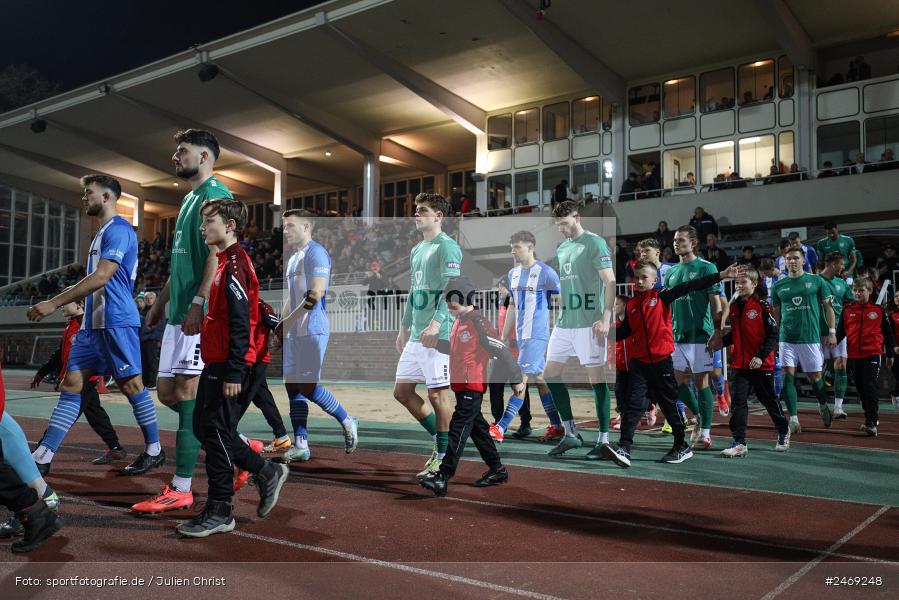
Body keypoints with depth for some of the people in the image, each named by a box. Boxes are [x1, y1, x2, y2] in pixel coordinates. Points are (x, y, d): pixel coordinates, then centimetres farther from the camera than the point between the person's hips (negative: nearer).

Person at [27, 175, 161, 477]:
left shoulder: (118, 229, -11)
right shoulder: (103, 231, 20)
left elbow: (101, 278, -20)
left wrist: (55, 303, -19)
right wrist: (56, 303, 24)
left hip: (116, 321, -10)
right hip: (93, 322, 10)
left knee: (131, 384, -3)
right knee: (71, 383, 5)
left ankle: (154, 450, 10)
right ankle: (42, 458, 5)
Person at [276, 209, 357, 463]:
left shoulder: (316, 253, -10)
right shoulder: (293, 257, 19)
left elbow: (315, 294, -20)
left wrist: (287, 322, -17)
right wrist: (281, 327, 13)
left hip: (312, 331, -9)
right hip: (294, 333, 9)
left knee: (308, 388, -8)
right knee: (293, 386, 7)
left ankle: (348, 423, 12)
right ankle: (301, 445, 13)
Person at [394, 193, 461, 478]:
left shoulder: (446, 246, -8)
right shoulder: (416, 250, 19)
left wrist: (436, 322, -28)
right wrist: (404, 328, 25)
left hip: (437, 334, -9)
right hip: (415, 336, 9)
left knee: (437, 393, -3)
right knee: (402, 390, 11)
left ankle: (444, 457, 11)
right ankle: (440, 440, 24)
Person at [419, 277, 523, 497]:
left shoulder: (478, 322, -14)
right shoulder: (459, 322, 14)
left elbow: (501, 352, -16)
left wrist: (516, 380, -16)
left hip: (472, 386, -9)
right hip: (460, 386, 9)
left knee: (458, 431, -11)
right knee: (477, 428, 15)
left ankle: (442, 478, -13)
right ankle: (497, 470, 26)